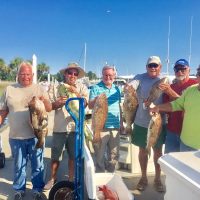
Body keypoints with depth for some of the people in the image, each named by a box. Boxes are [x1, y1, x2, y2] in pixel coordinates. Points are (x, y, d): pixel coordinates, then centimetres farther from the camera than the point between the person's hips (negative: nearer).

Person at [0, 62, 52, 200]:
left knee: (37, 165, 11)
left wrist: (44, 100, -21)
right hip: (16, 136, 1)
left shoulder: (39, 89, 1)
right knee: (19, 166, 17)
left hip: (36, 135, -1)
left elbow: (49, 109, -1)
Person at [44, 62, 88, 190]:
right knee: (55, 156, 11)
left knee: (73, 156, 12)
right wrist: (57, 103, -19)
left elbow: (85, 104, -8)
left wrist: (76, 93, -21)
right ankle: (53, 179, 32)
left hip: (75, 127, 0)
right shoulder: (55, 88, 4)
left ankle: (71, 180, 31)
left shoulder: (82, 88, 4)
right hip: (59, 128, 0)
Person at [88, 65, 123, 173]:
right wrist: (97, 99, -28)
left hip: (115, 126, 5)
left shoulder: (116, 89, 13)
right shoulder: (96, 88, -3)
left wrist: (121, 122, 18)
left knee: (114, 155, 15)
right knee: (99, 155, 2)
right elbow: (90, 106, -8)